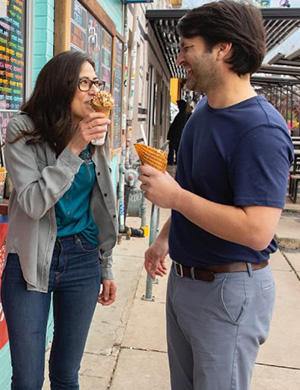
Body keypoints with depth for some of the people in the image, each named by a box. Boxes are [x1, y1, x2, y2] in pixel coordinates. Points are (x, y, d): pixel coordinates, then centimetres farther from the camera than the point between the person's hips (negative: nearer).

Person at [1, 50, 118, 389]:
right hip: (32, 262, -3)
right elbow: (33, 203, -19)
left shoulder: (95, 136, 4)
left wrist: (106, 268, 13)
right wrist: (73, 149, -24)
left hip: (83, 260, 4)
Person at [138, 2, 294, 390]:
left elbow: (257, 231, -33)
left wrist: (175, 197, -26)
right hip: (183, 278, 9)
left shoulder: (261, 130, -24)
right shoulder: (204, 108, 5)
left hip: (228, 290, -9)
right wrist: (164, 238, 16)